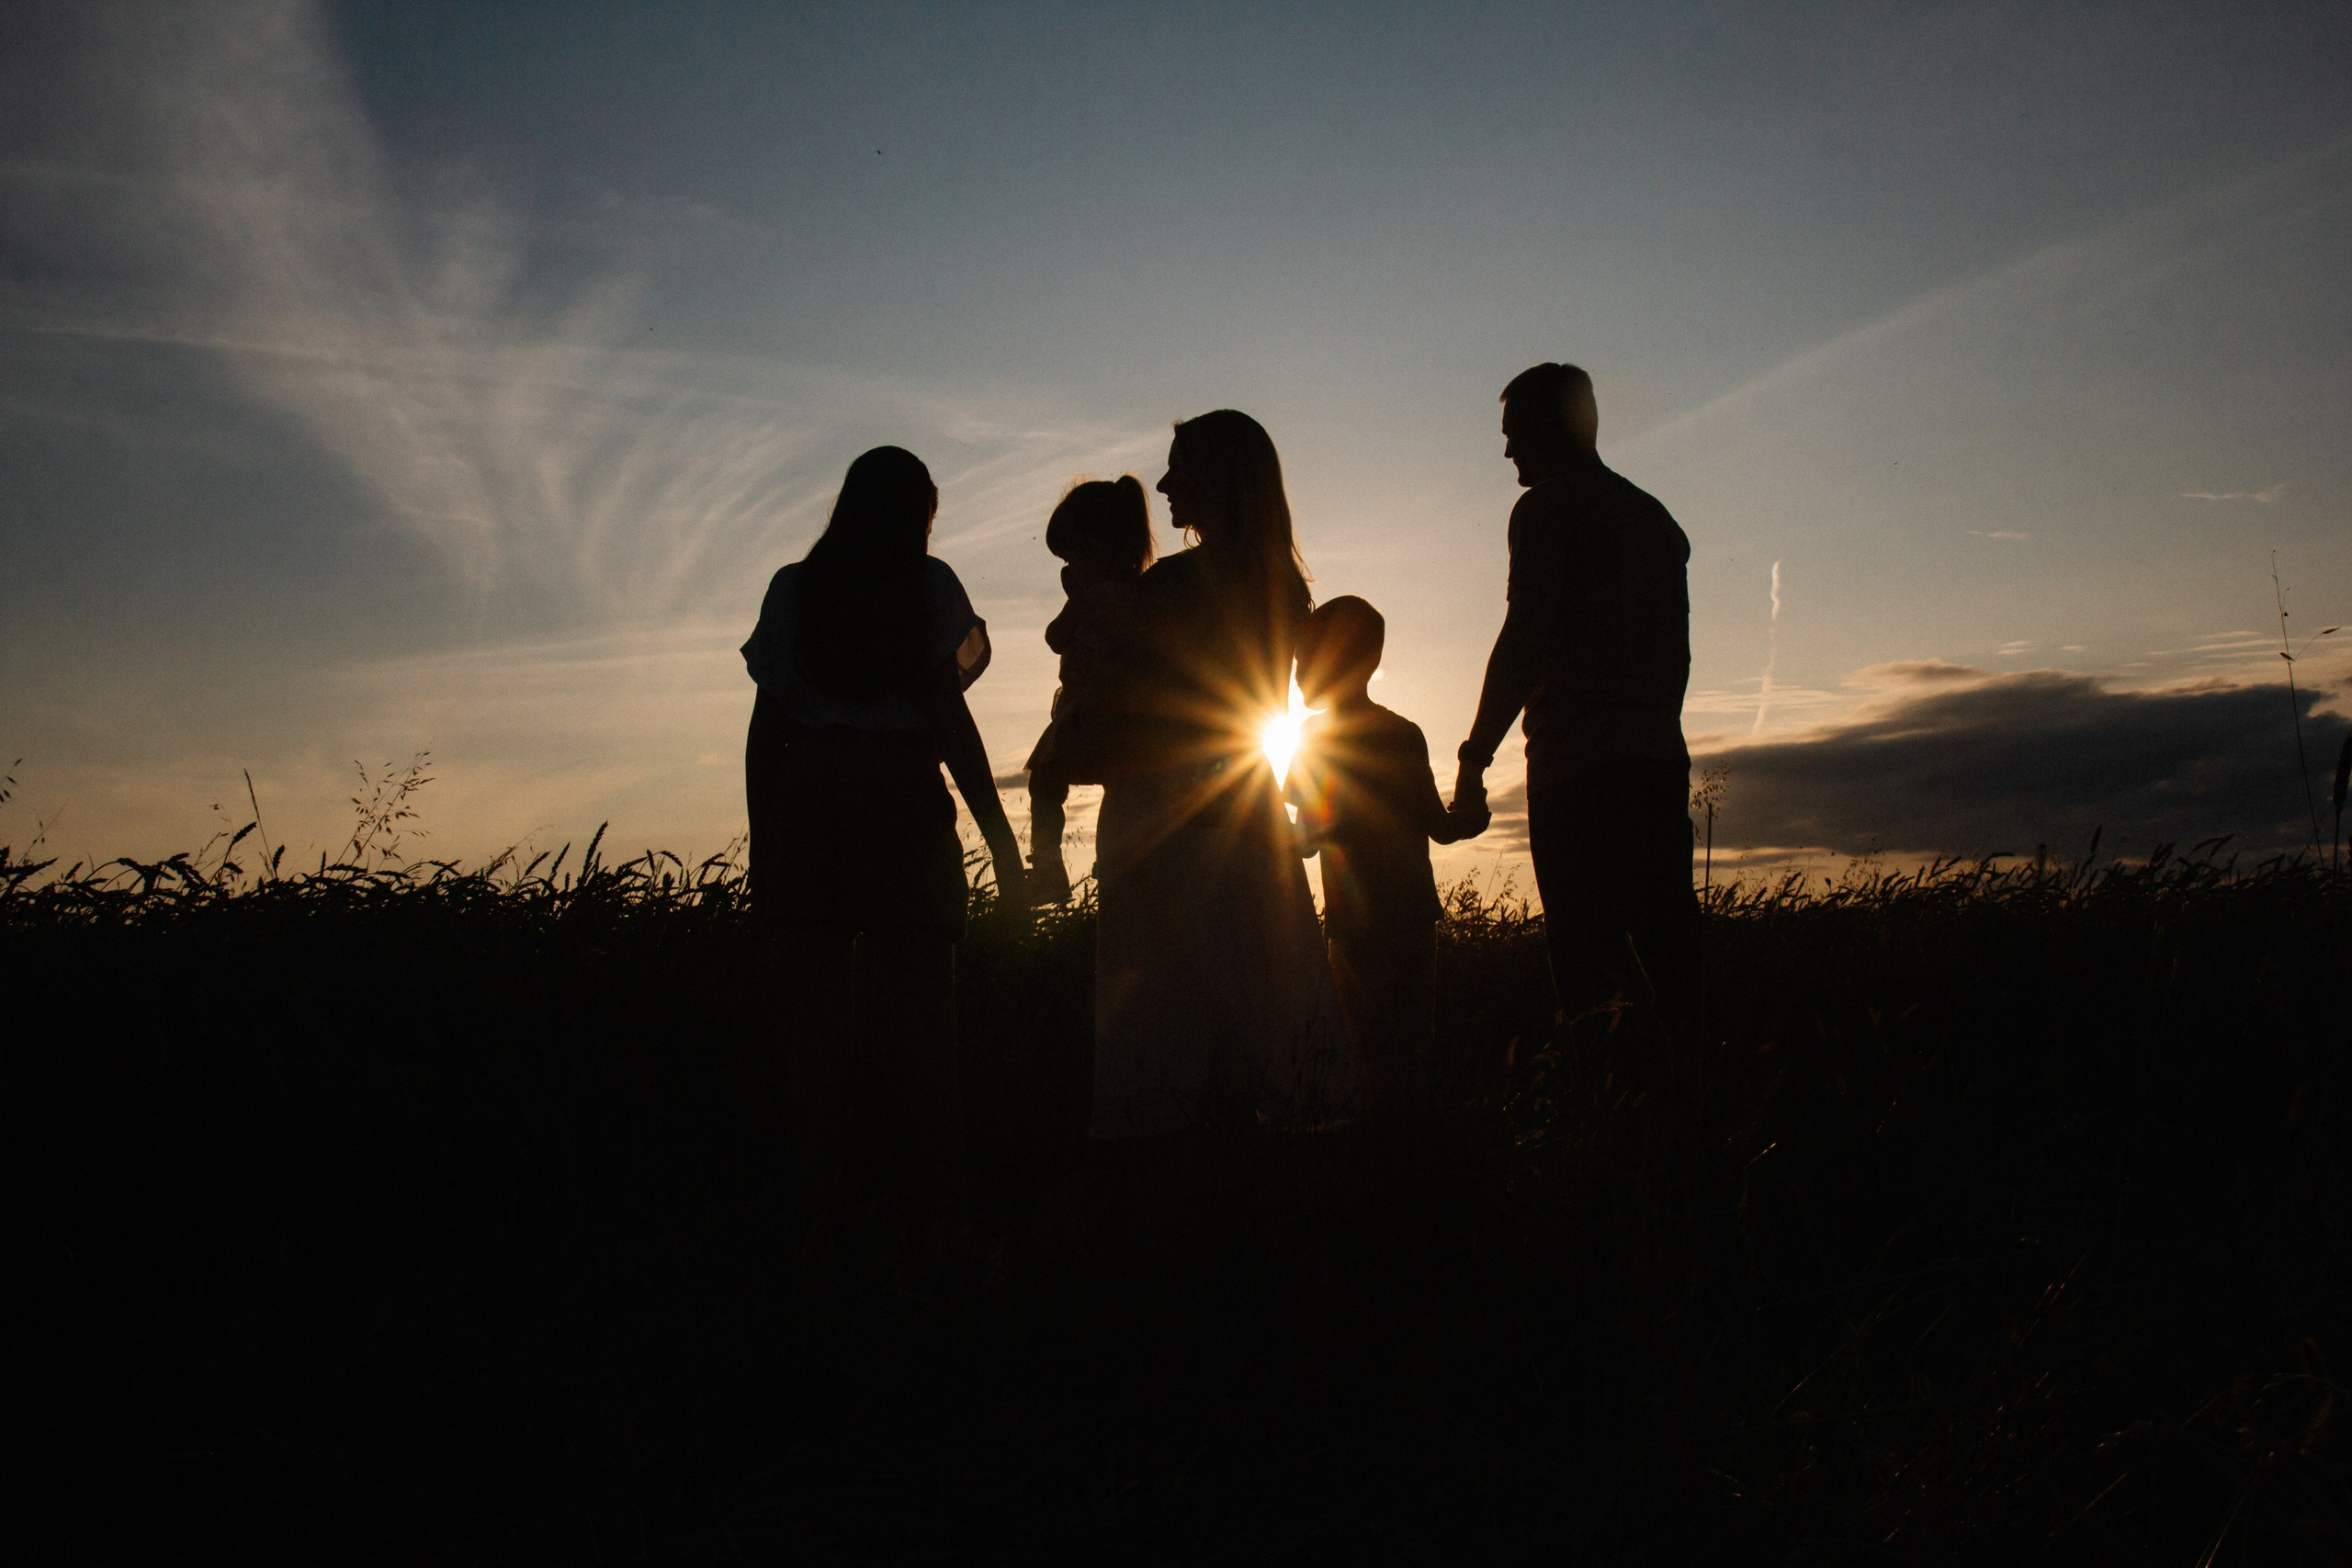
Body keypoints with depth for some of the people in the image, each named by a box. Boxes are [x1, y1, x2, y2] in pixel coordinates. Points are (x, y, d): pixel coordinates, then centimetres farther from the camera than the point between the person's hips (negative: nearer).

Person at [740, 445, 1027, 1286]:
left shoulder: (793, 589, 12)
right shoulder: (929, 585, 4)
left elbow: (766, 728, 8)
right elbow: (948, 719, -4)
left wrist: (762, 842, 12)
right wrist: (999, 836, -1)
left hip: (806, 808, 2)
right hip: (903, 809, -2)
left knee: (818, 1026, 2)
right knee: (920, 1029, 3)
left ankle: (818, 1242, 4)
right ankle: (932, 1234, 3)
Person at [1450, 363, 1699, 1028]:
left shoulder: (1547, 508, -2)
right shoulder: (1657, 519, 21)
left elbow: (1524, 640, -11)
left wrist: (1475, 756, -7)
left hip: (1578, 762, -7)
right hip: (1661, 760, 8)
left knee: (1590, 964, -8)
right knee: (1667, 959, 7)